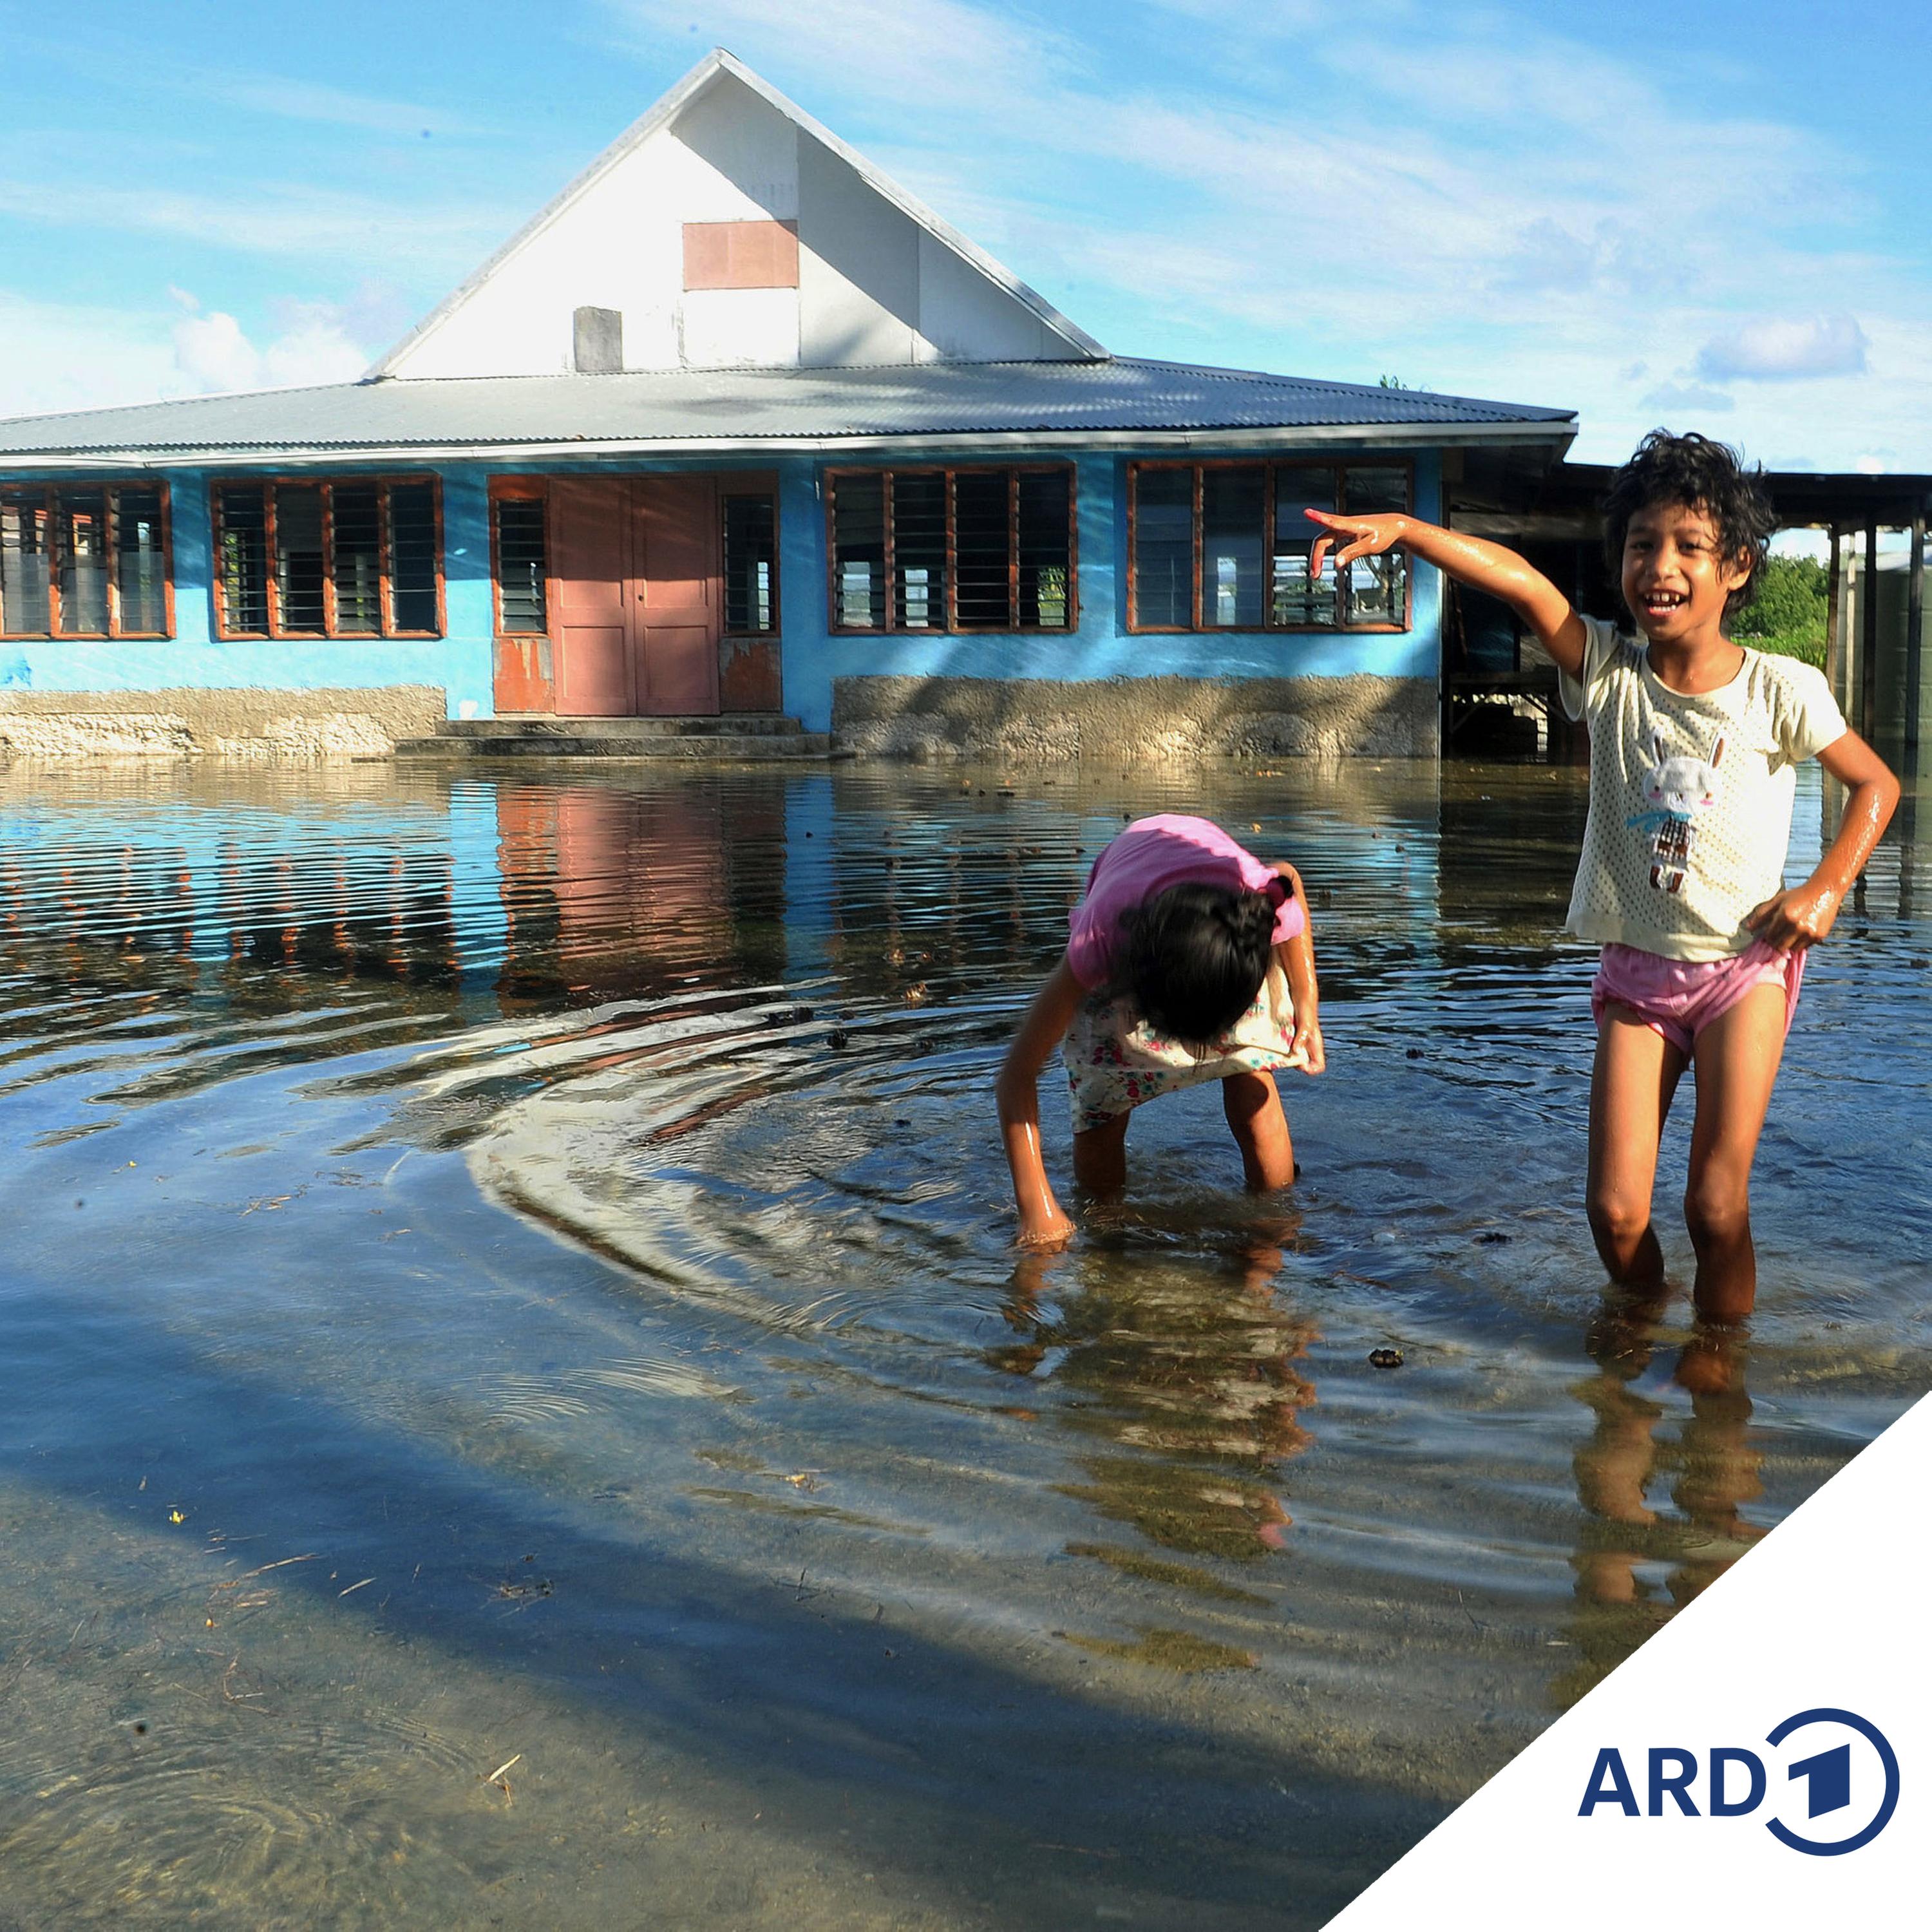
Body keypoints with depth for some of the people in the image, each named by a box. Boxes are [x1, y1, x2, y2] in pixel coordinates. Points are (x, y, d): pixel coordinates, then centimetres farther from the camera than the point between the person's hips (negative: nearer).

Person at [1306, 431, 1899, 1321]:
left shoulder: (1778, 691, -6)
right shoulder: (1607, 671, -4)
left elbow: (1875, 782, 7)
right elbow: (1520, 581, -19)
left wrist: (1825, 890, -6)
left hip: (1744, 966, -2)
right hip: (1635, 969, 2)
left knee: (1717, 1203, -5)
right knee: (1615, 1209, -1)